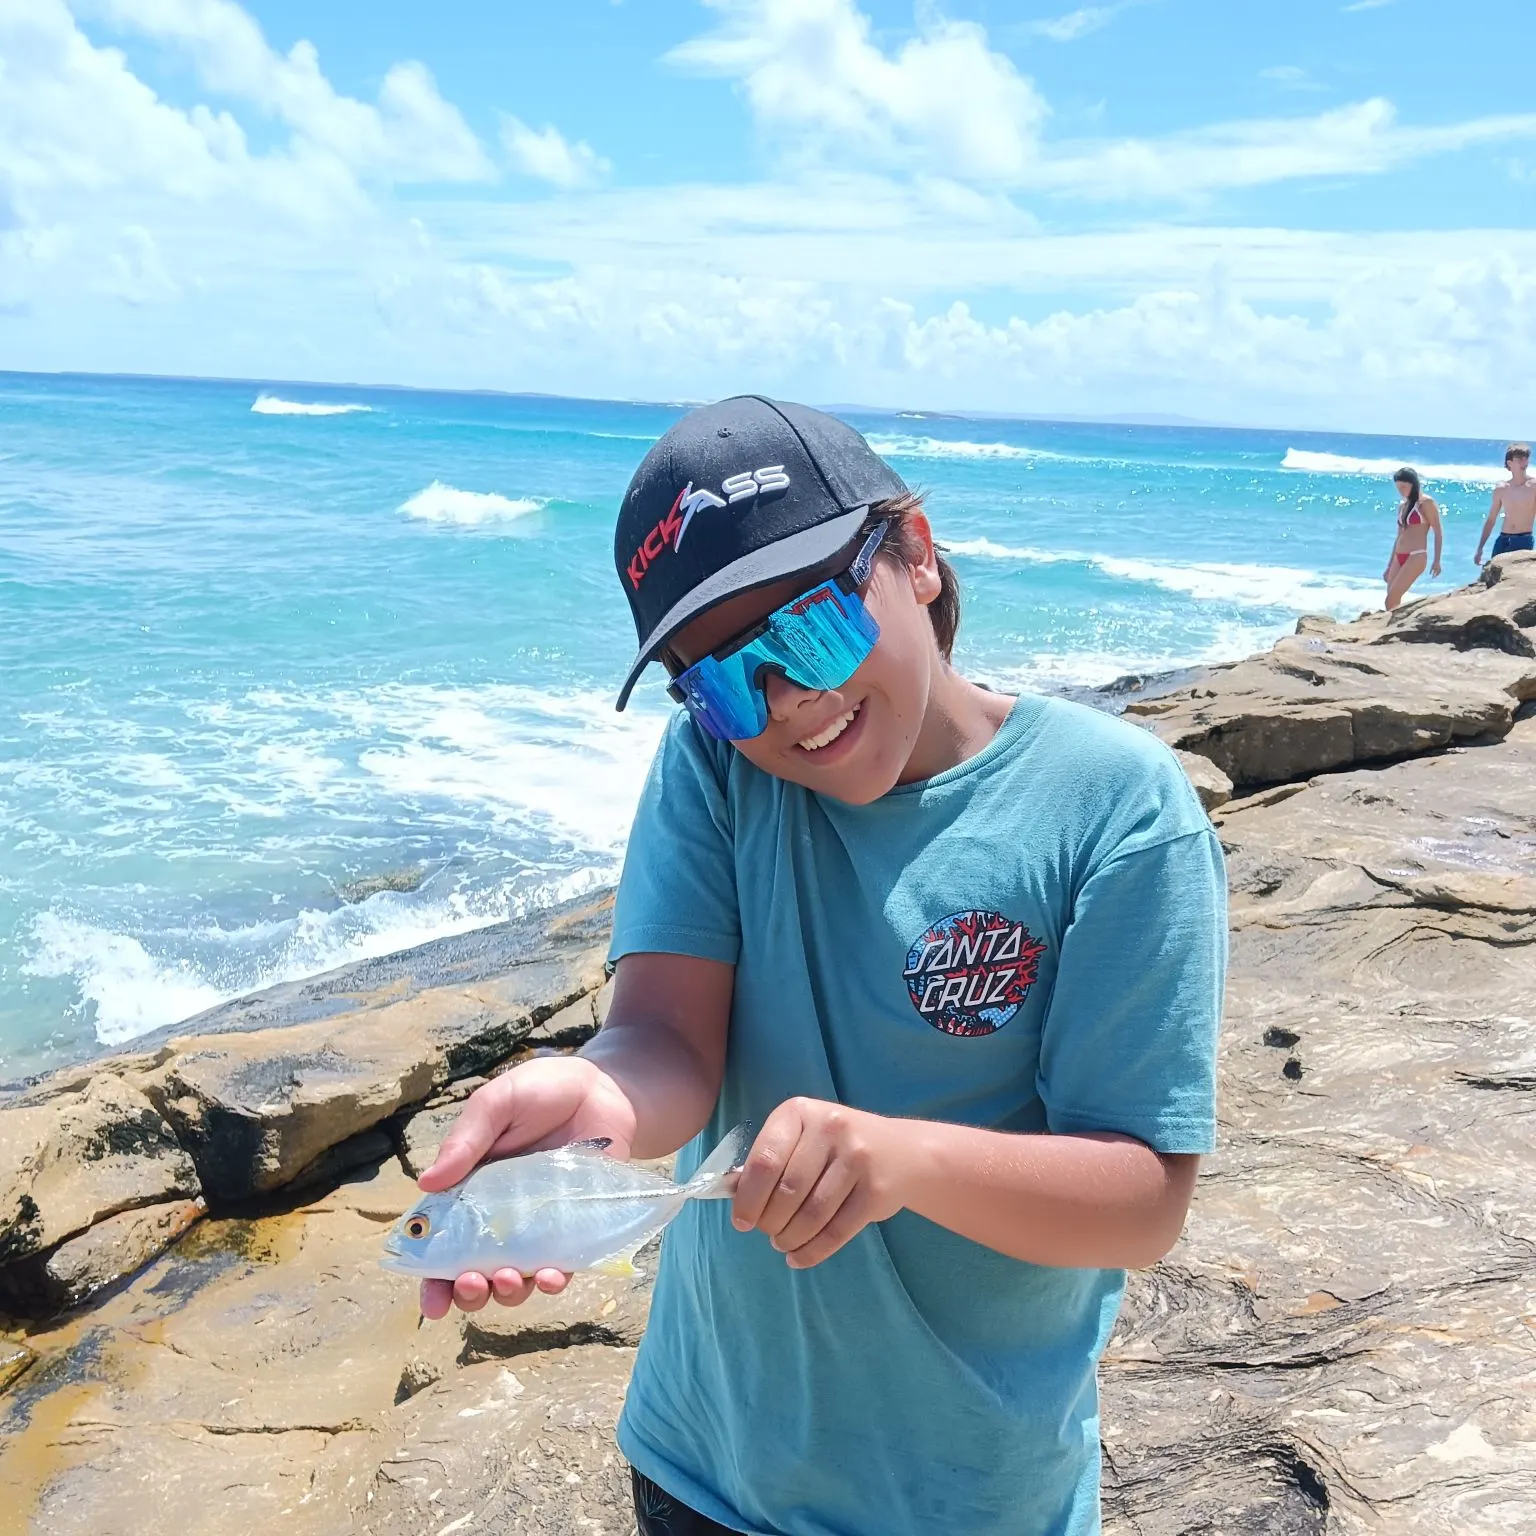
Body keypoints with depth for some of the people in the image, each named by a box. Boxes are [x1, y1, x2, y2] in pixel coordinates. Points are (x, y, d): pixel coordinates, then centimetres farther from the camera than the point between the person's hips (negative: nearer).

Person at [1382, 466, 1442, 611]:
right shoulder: (1402, 505, 16)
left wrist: (1437, 561, -13)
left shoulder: (1426, 503, -5)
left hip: (1416, 557, -7)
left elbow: (1438, 532, -6)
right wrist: (1389, 566, 21)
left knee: (1392, 599, -15)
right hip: (1399, 557, 7)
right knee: (1392, 600, 2)